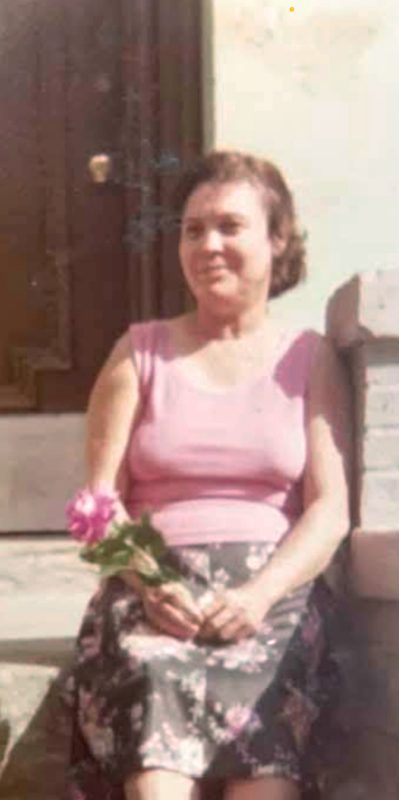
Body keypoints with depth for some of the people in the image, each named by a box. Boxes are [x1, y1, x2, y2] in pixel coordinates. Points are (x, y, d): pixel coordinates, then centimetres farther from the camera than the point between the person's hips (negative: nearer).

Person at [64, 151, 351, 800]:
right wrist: (148, 584, -13)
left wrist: (262, 592, -14)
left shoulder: (309, 359, 14)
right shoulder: (140, 352, 14)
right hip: (153, 590, 1)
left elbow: (330, 509, 5)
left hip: (274, 590, 0)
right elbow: (101, 501, 7)